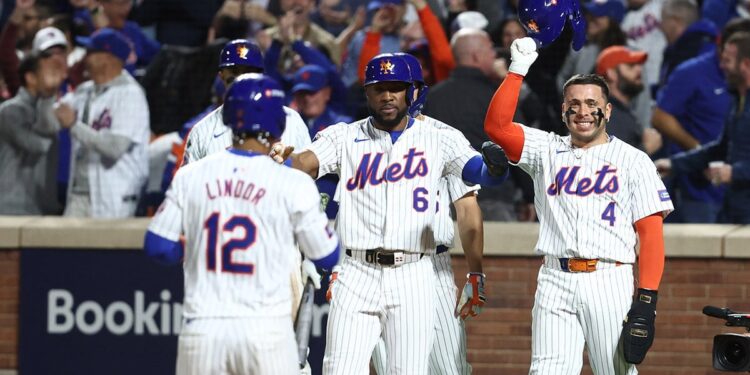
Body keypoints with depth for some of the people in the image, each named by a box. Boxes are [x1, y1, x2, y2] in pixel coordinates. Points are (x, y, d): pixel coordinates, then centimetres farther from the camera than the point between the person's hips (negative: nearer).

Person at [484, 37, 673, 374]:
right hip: (555, 283, 2)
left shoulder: (633, 160, 5)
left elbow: (650, 233, -1)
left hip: (609, 281, -2)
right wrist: (518, 69, -6)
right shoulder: (547, 151, 14)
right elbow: (496, 125, 0)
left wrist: (647, 301, -11)